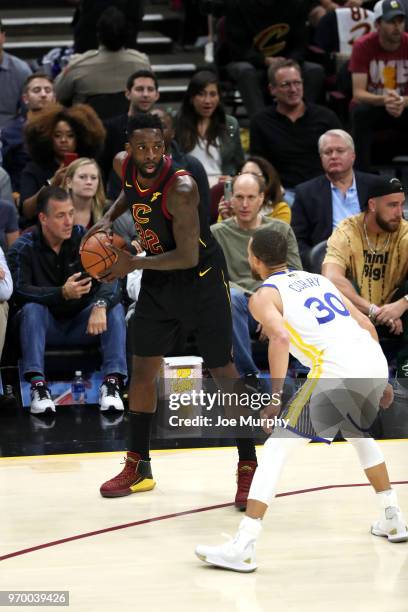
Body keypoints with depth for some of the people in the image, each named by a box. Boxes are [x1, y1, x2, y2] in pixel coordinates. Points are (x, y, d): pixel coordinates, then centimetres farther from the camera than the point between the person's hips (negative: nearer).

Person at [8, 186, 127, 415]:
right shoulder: (23, 248, -8)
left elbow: (111, 279, -16)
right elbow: (20, 291, -23)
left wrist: (100, 305, -39)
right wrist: (62, 294, -39)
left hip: (81, 326, 2)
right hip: (45, 327, -2)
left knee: (114, 308, -23)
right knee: (32, 308, -31)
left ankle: (113, 382, -33)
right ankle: (38, 385, -39)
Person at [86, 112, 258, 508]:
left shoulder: (180, 188, -29)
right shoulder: (129, 168, -8)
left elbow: (188, 257, -29)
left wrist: (133, 264, -25)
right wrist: (109, 217, 3)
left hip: (201, 281, -7)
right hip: (157, 283, 7)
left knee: (222, 372, -4)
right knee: (142, 368, 9)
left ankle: (248, 469, 4)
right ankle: (138, 467, 21)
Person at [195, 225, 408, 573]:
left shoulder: (264, 297, 7)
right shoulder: (318, 279, 28)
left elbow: (281, 338, -13)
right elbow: (367, 326, 24)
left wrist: (274, 400, -12)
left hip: (336, 372, -7)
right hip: (375, 362, 7)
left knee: (275, 449, -2)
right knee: (360, 434, 36)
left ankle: (244, 547, -11)